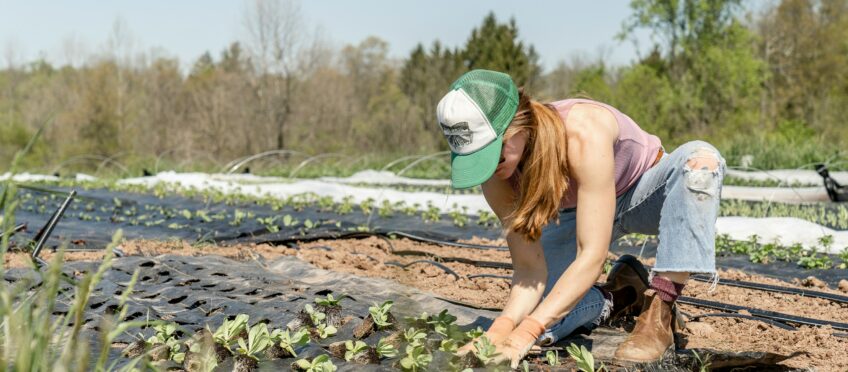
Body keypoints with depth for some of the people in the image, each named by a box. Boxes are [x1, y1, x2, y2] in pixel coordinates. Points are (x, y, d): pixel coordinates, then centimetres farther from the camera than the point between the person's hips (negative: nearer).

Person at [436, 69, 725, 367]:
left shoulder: (583, 133, -41)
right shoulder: (497, 174, -25)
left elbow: (592, 257, -42)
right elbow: (529, 269, -21)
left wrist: (523, 335, -47)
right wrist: (501, 328, -41)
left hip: (644, 194, -3)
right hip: (578, 214, 3)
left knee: (701, 159, -39)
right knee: (528, 316, -18)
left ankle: (659, 312, -29)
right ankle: (621, 296, 10)